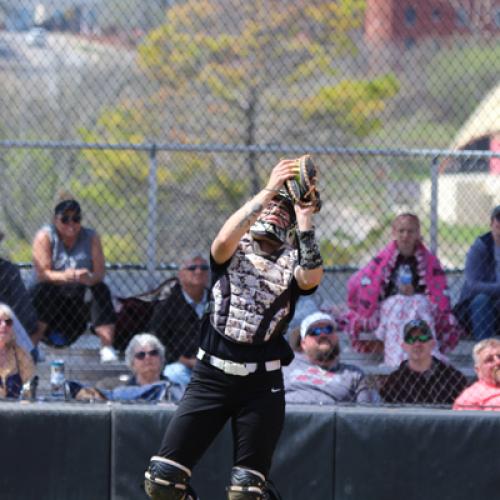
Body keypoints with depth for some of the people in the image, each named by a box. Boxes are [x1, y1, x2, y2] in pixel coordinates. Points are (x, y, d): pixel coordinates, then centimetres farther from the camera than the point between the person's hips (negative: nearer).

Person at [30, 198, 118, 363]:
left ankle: (107, 347, -31)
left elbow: (100, 272, -11)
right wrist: (64, 277, -41)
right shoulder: (45, 236, -7)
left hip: (81, 296, 2)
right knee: (39, 292, -33)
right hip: (53, 295, -2)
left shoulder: (91, 237, 0)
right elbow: (42, 273, -20)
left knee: (101, 290, -26)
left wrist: (89, 278, -37)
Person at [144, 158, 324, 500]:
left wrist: (305, 221, -16)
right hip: (212, 378, 1)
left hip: (261, 385, -1)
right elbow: (224, 241, -17)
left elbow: (312, 278, -16)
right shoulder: (233, 253, 8)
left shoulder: (292, 261, 8)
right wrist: (268, 191, -18)